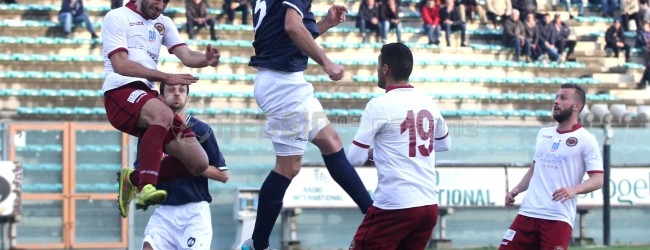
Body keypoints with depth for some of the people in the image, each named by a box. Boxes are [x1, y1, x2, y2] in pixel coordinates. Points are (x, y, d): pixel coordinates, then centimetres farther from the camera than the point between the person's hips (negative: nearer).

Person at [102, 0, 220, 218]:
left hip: (147, 96, 8)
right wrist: (166, 77, -16)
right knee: (163, 114, -41)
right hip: (121, 92, -8)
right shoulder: (117, 18, 2)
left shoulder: (163, 23, 23)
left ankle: (133, 179, 13)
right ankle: (146, 188, -46)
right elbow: (121, 65, -10)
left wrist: (206, 60, -14)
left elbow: (186, 56, 10)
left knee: (199, 163, -2)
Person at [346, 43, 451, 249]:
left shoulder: (380, 105, -9)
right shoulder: (428, 103, 10)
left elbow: (355, 158, -7)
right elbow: (445, 144, 28)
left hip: (395, 206, -7)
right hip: (429, 205, 7)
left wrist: (372, 153, 13)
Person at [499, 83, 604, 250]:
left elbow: (598, 179, -8)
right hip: (527, 212, 6)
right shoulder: (543, 134, 17)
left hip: (558, 218, -6)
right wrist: (516, 190, 12)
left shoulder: (585, 139, -3)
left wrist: (575, 189, -25)